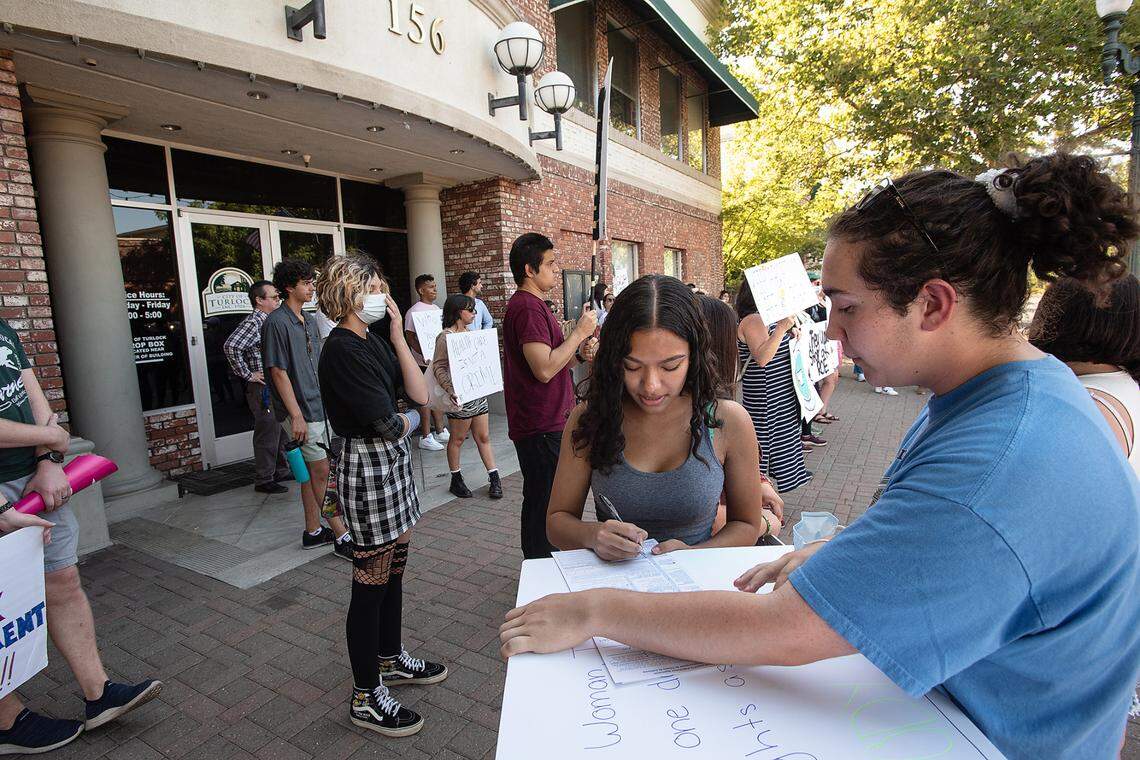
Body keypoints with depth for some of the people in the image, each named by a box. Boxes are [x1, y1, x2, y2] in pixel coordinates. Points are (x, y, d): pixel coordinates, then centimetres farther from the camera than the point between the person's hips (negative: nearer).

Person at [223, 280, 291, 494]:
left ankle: (281, 471, 30)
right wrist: (247, 374, -21)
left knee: (282, 432, 17)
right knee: (267, 434, -1)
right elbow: (231, 346, -29)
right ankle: (264, 480, 10)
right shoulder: (253, 323, -15)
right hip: (263, 388, -9)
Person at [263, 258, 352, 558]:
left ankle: (313, 531, 25)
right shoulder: (276, 323, -13)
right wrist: (296, 415, -19)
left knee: (312, 471, 14)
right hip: (300, 411, -8)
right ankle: (341, 536, 3)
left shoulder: (309, 320, 12)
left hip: (318, 406, 8)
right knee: (321, 471, -5)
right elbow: (278, 372, -16)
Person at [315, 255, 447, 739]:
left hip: (394, 462, 9)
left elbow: (420, 395, 2)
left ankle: (391, 660, 39)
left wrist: (398, 336, -2)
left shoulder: (373, 341, 10)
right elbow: (387, 425, -21)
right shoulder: (342, 349, -17)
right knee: (372, 581, 3)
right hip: (369, 467, -9)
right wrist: (409, 421, 1)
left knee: (394, 569, 20)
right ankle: (366, 697, 20)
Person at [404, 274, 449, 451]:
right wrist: (425, 355, -25)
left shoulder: (436, 309, 14)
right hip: (425, 362, -8)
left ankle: (440, 431, 25)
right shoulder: (414, 311, -11)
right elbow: (410, 337, -15)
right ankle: (425, 437, 6)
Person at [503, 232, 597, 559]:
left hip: (547, 422, 11)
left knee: (540, 502, 20)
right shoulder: (528, 308, -17)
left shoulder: (529, 305, 17)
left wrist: (580, 353, 4)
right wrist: (579, 332, -16)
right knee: (543, 503, 0)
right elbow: (544, 370, -26)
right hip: (541, 427, -11)